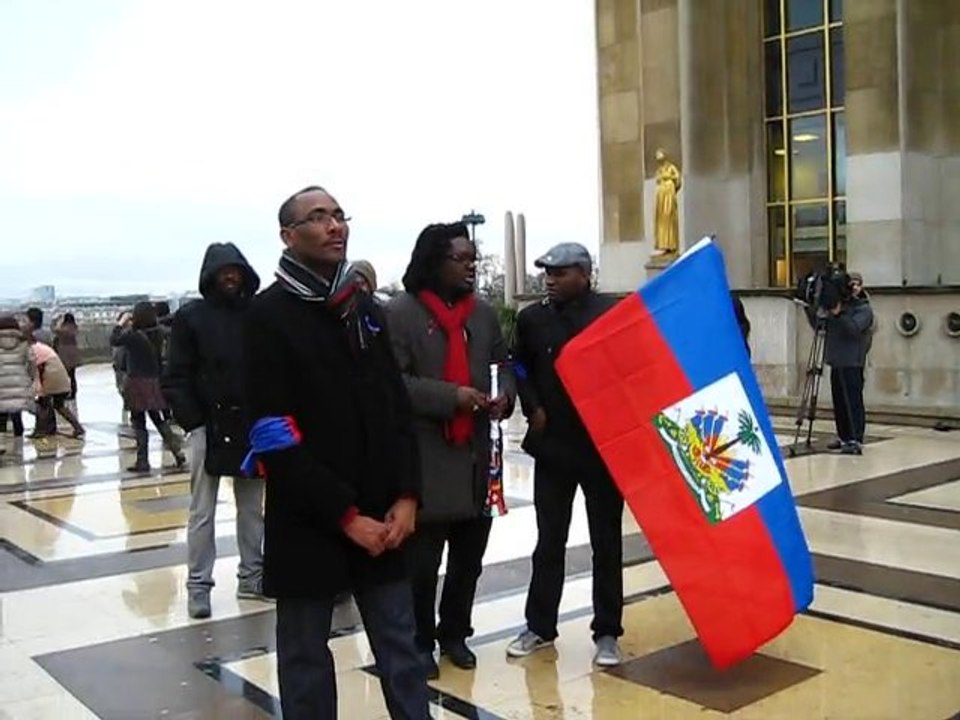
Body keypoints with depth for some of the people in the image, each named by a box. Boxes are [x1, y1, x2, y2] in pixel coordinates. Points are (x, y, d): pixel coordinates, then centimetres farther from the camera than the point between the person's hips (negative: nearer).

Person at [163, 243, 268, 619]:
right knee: (202, 512, 4)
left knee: (252, 509, 13)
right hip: (209, 427, -2)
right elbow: (176, 379, -3)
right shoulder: (191, 317, -2)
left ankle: (252, 577, 24)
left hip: (253, 427, 3)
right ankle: (199, 585, 13)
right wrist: (193, 422, -11)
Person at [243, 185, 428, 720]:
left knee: (401, 650, 11)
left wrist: (406, 496, -2)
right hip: (310, 523, -4)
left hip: (384, 518, 5)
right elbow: (275, 438, -13)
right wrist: (344, 514, -14)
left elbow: (399, 410, 10)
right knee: (306, 656, 9)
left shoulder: (367, 309, 12)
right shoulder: (269, 316, -6)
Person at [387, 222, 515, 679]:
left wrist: (505, 393, -2)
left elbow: (503, 364, 20)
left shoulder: (483, 313, 13)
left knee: (470, 555, 14)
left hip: (475, 452, 6)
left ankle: (455, 634, 31)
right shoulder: (401, 312, -7)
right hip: (423, 455, -5)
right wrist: (452, 396, -20)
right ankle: (421, 642, 19)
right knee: (422, 559, 2)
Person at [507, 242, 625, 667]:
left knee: (606, 542, 8)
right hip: (552, 445, 2)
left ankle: (607, 632, 18)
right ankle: (539, 627, 23)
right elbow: (520, 369, 13)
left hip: (604, 445, -2)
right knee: (549, 541, 11)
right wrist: (533, 408, -1)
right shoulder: (533, 319, 3)